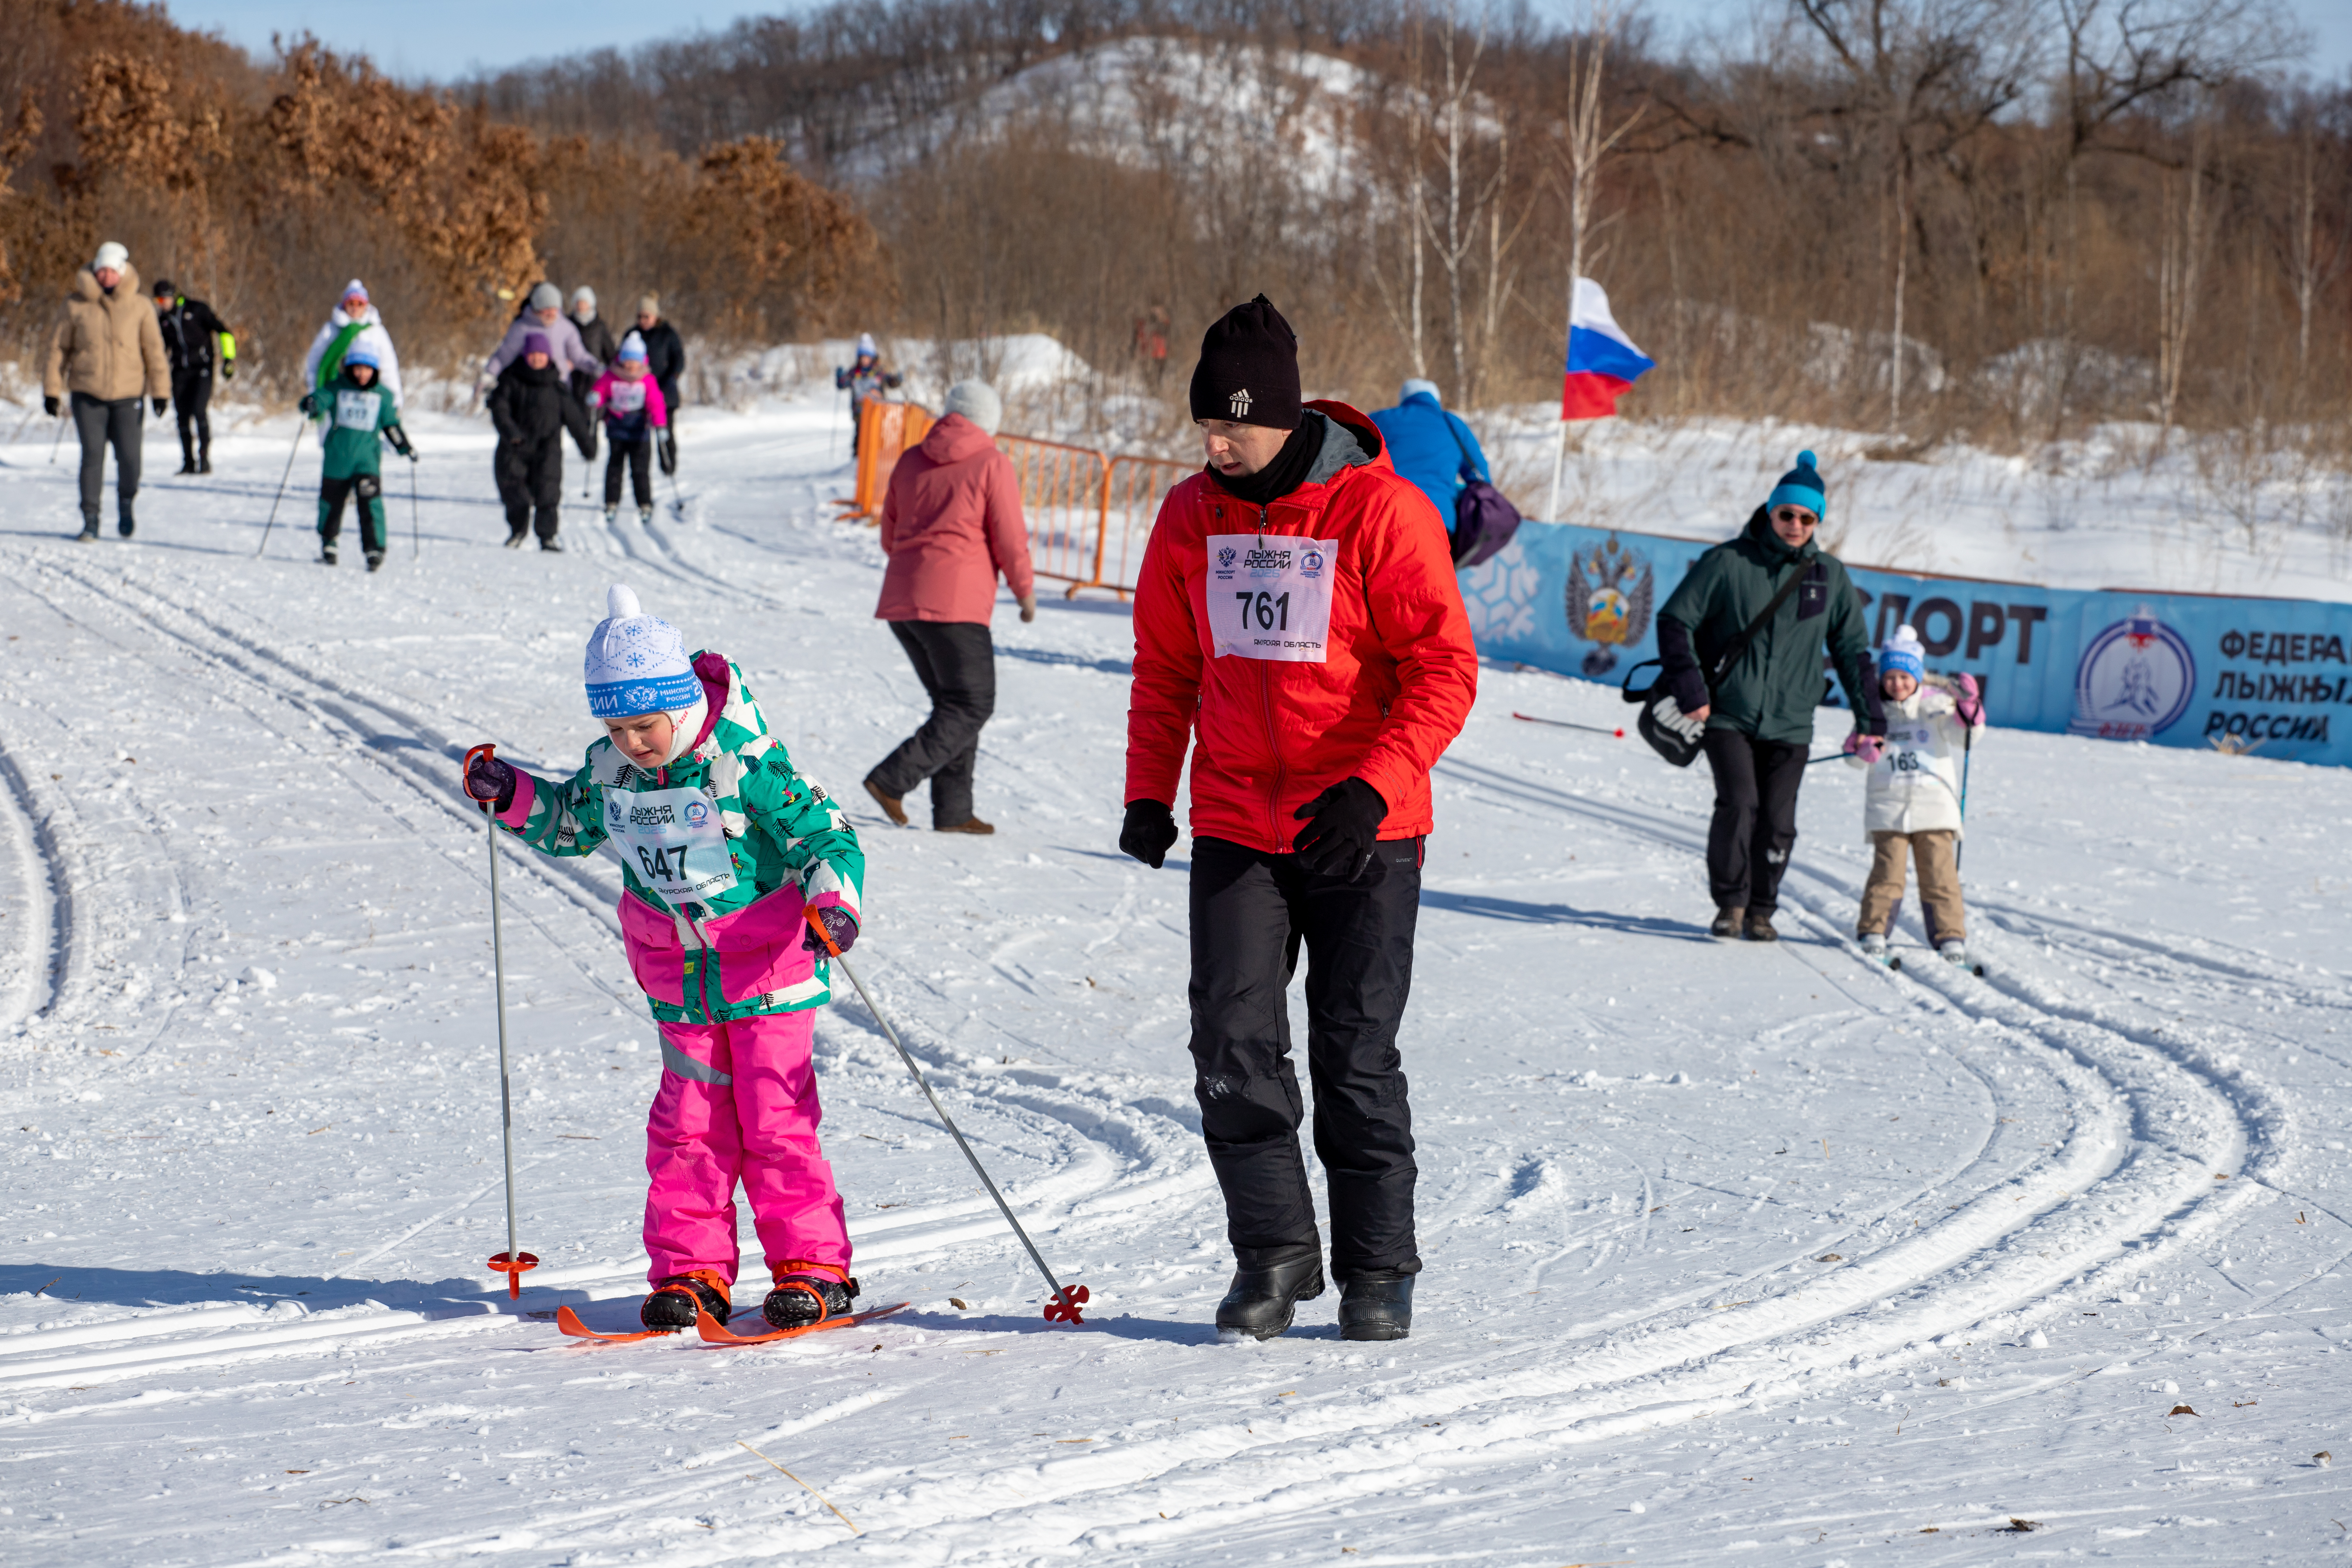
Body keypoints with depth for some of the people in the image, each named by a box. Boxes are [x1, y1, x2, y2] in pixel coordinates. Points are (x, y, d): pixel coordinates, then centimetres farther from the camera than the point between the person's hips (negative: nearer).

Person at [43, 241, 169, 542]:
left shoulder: (139, 308, 2)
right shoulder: (77, 306, 3)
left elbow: (154, 350, 5)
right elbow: (58, 348, 8)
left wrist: (160, 390, 1)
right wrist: (52, 389, 5)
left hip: (127, 395, 0)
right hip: (88, 394, 0)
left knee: (129, 458, -3)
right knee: (92, 455, -6)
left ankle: (125, 503, 26)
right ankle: (90, 520, 2)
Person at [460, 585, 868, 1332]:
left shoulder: (744, 760, -20)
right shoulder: (610, 769, -3)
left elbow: (823, 832, -16)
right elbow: (570, 821, 19)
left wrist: (834, 902, -33)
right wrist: (512, 795, 3)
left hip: (771, 969, -5)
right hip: (678, 977, 5)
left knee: (774, 1120, -5)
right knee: (687, 1124, 3)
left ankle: (814, 1266, 4)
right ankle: (690, 1272, 8)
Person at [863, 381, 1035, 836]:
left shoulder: (912, 461, 15)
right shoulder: (991, 465, -3)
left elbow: (890, 538, 19)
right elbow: (1010, 539, -5)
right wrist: (1025, 591, 10)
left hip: (901, 600, 7)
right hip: (955, 605, -7)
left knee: (954, 703, 15)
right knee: (971, 707, 0)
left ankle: (952, 811, 10)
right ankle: (892, 779, -13)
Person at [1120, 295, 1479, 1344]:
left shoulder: (1380, 512, -11)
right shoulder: (1193, 516, 4)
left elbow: (1444, 672, -12)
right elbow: (1166, 668, 15)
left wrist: (1372, 789, -23)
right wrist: (1148, 793, 4)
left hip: (1363, 834, -4)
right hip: (1235, 826, 4)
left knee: (1356, 1059, 1)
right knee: (1233, 1048, -6)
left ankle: (1378, 1271, 14)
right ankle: (1274, 1250, 9)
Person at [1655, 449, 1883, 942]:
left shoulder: (1831, 577, 7)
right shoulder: (1727, 564, -3)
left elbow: (1853, 650, 16)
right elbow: (1675, 620, 0)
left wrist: (1871, 718, 11)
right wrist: (1689, 688, -9)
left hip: (1790, 724, 2)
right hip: (1728, 715, -2)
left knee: (1778, 821, -4)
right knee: (1738, 804, -17)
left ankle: (1761, 909, 13)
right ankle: (1729, 902, -1)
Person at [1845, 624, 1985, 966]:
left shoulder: (1936, 705, 4)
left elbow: (1965, 735, -7)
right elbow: (1853, 756, 8)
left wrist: (1968, 706, -25)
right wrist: (1864, 750, -15)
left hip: (1935, 804, -1)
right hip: (1888, 806, 1)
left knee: (1940, 873, -4)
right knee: (1887, 871, -7)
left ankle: (1950, 936, -1)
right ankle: (1874, 931, 1)